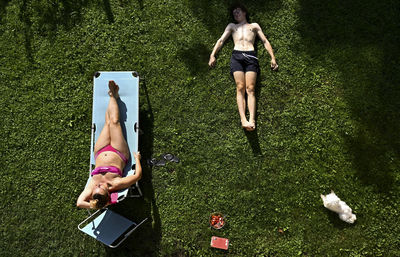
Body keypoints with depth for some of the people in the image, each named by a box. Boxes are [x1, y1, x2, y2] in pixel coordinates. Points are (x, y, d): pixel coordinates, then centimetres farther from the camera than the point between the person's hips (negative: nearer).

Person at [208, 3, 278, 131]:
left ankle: (252, 120, -30)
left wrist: (272, 57, 10)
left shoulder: (254, 26, 29)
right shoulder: (232, 26, 30)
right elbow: (221, 40, 21)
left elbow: (265, 41, 22)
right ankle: (243, 120, -30)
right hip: (236, 56, 1)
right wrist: (212, 55, 6)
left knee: (250, 88, -17)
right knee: (240, 88, -17)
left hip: (251, 56, 0)